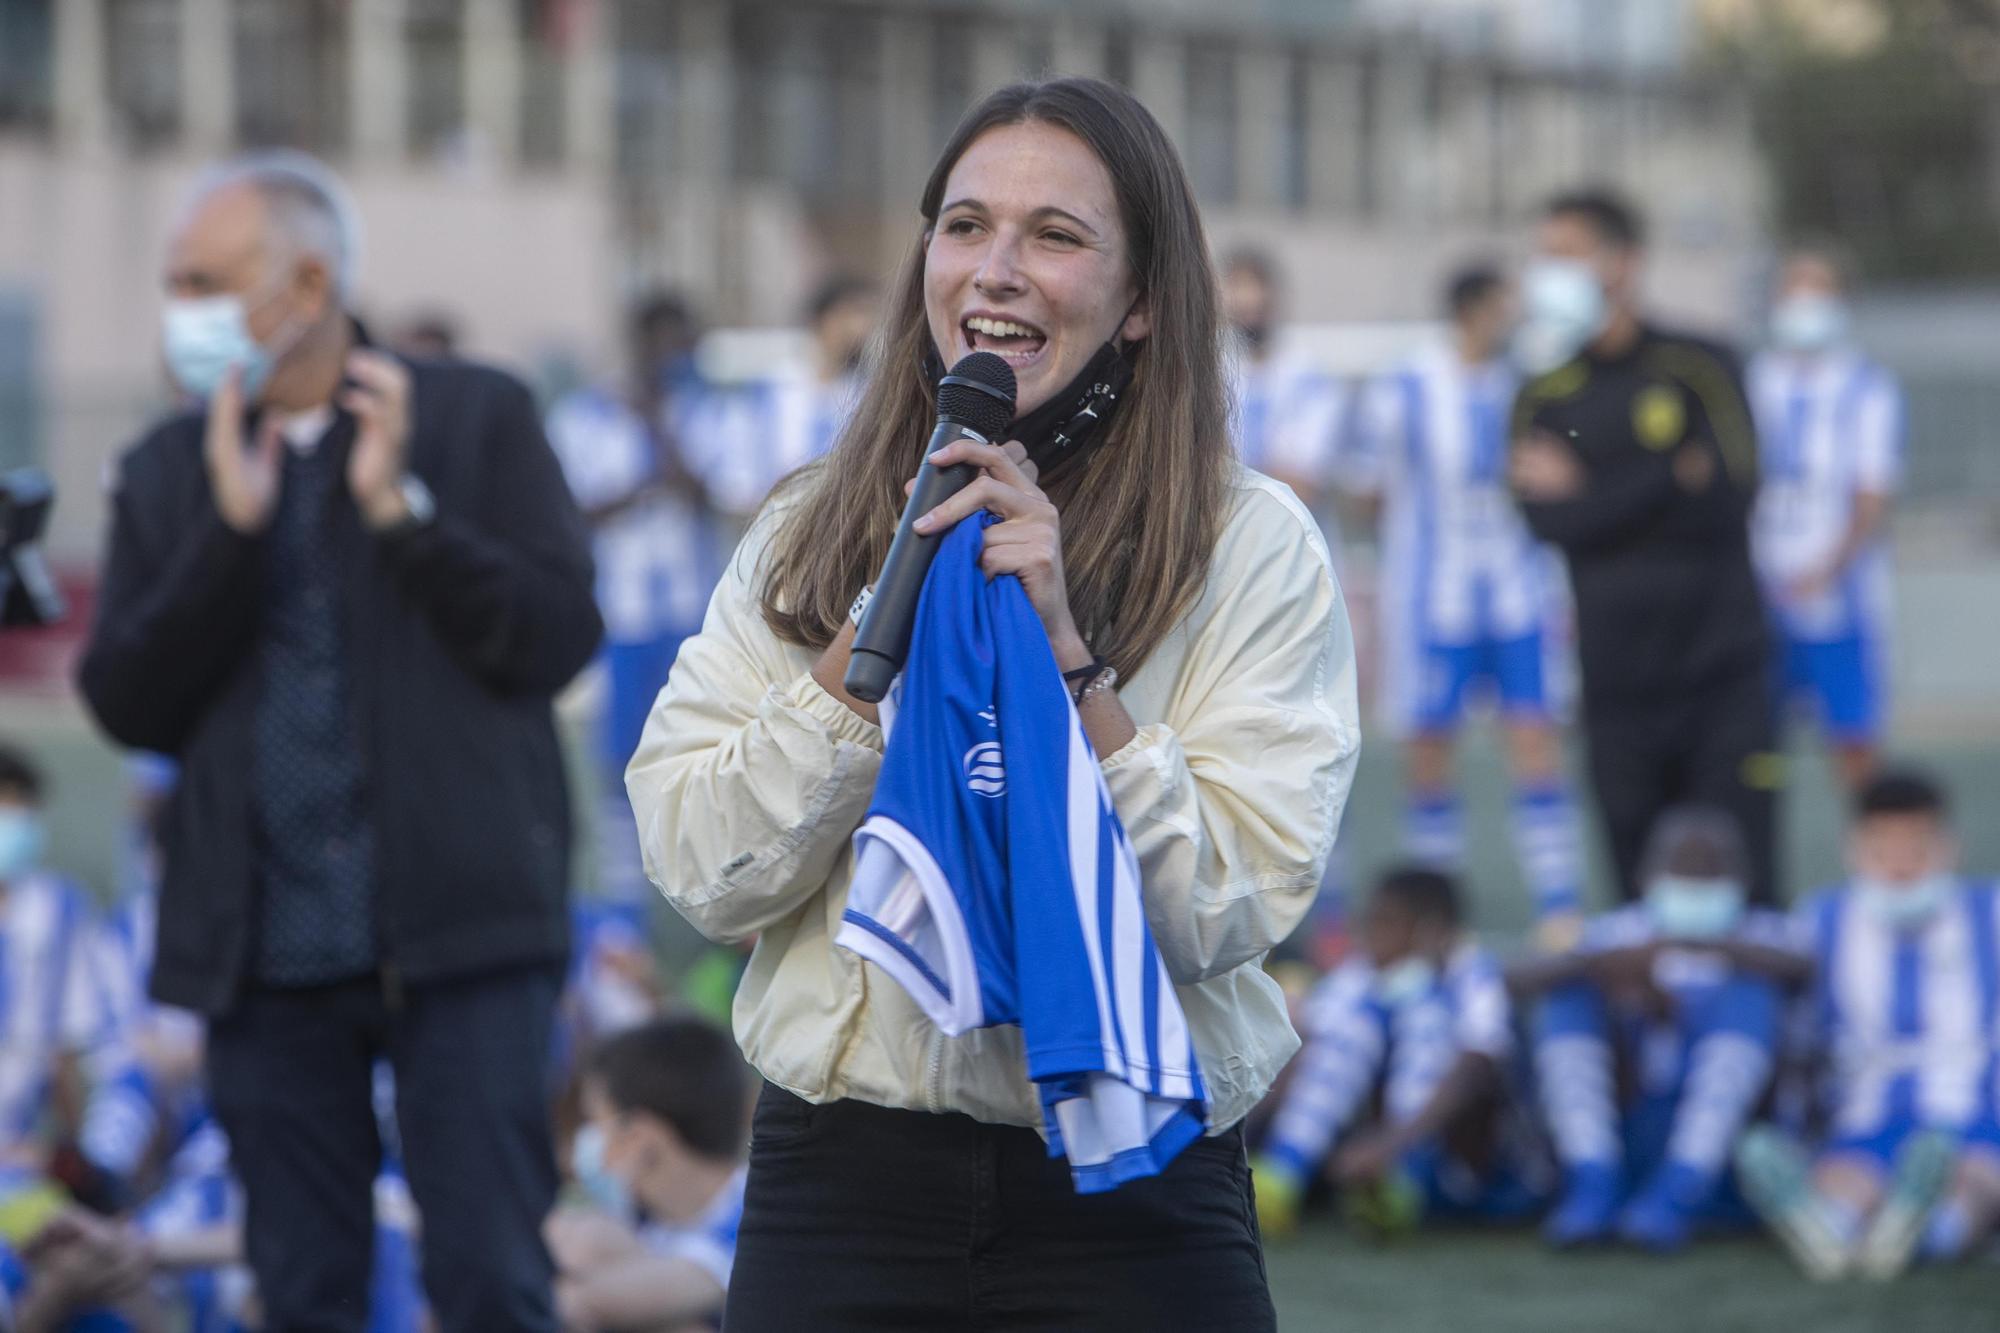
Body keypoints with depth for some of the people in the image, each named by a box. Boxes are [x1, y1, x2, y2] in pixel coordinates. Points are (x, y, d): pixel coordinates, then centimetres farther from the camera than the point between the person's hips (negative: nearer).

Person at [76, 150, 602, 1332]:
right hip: (265, 950, 3)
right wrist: (231, 530, -8)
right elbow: (126, 703, 2)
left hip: (458, 932, -3)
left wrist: (401, 509, -12)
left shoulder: (478, 418, 4)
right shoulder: (168, 473, 12)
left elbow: (559, 638, -4)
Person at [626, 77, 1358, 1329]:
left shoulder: (1255, 547, -3)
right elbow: (704, 874, -4)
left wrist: (1060, 649, -18)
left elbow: (1227, 909, -11)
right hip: (837, 1181, 2)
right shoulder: (808, 535, 5)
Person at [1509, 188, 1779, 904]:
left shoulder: (1699, 369, 3)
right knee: (1642, 893, 3)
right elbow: (1547, 521, -6)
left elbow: (1729, 496, -9)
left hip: (1720, 664, -2)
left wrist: (1591, 493, -7)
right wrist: (1673, 480, -11)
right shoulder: (1544, 399, 9)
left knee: (1743, 886, -8)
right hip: (1616, 679, 2)